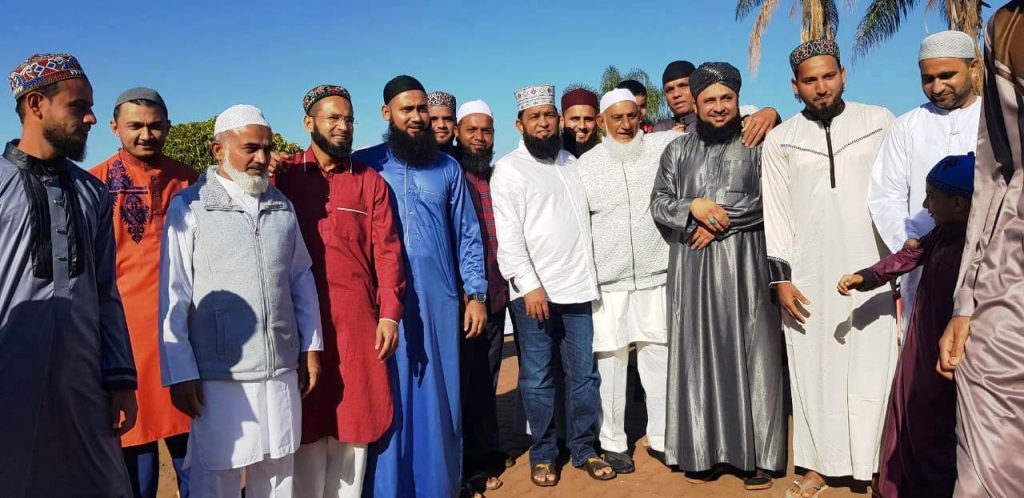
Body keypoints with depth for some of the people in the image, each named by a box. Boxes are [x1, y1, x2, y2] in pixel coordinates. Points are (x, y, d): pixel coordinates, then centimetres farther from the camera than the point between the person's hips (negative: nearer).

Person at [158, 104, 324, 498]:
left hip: (282, 371, 4)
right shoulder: (189, 207, -3)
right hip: (219, 375, -4)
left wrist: (311, 347, 12)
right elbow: (173, 296, -4)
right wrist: (180, 373, -6)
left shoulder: (282, 206, 10)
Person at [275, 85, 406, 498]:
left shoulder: (370, 180, 8)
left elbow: (386, 248, 2)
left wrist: (389, 312, -5)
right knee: (307, 418, 7)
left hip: (358, 316, 1)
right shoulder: (284, 175, 5)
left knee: (356, 415, 8)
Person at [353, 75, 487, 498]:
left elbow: (467, 235, 10)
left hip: (439, 301, 2)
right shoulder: (364, 165, 3)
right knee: (389, 399, 6)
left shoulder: (448, 168, 9)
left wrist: (476, 294, 4)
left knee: (438, 396, 10)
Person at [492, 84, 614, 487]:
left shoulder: (572, 163, 16)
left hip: (578, 287, 5)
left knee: (583, 374, 9)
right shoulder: (509, 169, -2)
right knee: (537, 378, 4)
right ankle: (542, 455, 18)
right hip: (535, 291, -5)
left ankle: (583, 449, 23)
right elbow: (508, 235, -9)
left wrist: (592, 277, 12)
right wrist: (529, 284, -17)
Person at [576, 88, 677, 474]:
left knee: (659, 356, 8)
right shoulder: (585, 166, 2)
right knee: (610, 360, 4)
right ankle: (612, 441, 20)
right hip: (607, 282, -1)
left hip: (655, 276, 1)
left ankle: (660, 437, 24)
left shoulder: (663, 146, 2)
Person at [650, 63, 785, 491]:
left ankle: (755, 454, 8)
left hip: (744, 265, -2)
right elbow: (658, 203, 9)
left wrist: (720, 220, -10)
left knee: (748, 355, -1)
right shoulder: (678, 150, 13)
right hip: (692, 268, 2)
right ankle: (701, 451, 12)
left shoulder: (756, 144, 5)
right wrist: (692, 207, -10)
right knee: (697, 356, 4)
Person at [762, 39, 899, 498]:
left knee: (873, 372, 1)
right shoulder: (780, 139, 7)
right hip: (808, 276, 1)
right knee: (813, 371, 6)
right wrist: (780, 277, 0)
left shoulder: (880, 122, 4)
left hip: (872, 272, -1)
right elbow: (775, 212, 6)